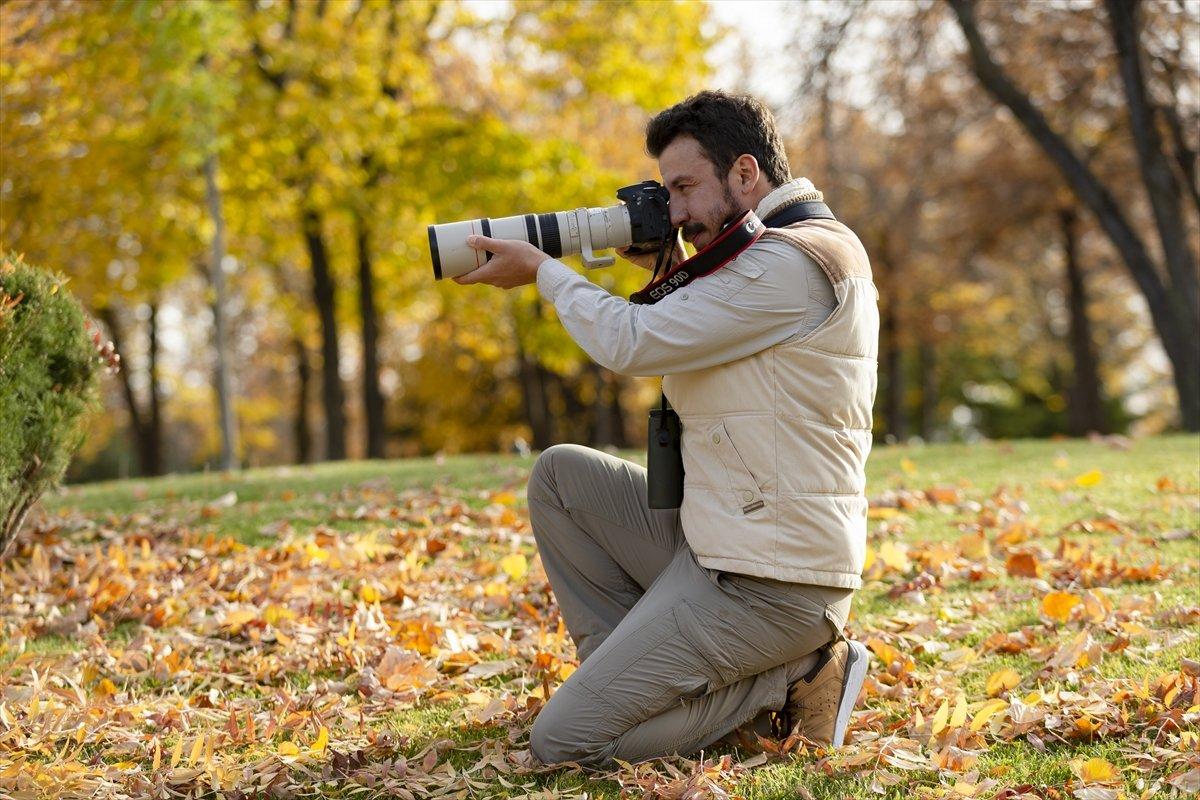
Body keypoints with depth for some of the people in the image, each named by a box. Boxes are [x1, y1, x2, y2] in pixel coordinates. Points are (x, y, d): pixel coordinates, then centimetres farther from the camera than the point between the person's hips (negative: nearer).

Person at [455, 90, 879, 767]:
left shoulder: (795, 261, -17)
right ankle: (632, 672, 8)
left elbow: (634, 345, -18)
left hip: (767, 584, -10)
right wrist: (672, 270, 12)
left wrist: (543, 269, -3)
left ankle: (790, 686, -3)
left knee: (562, 743, -10)